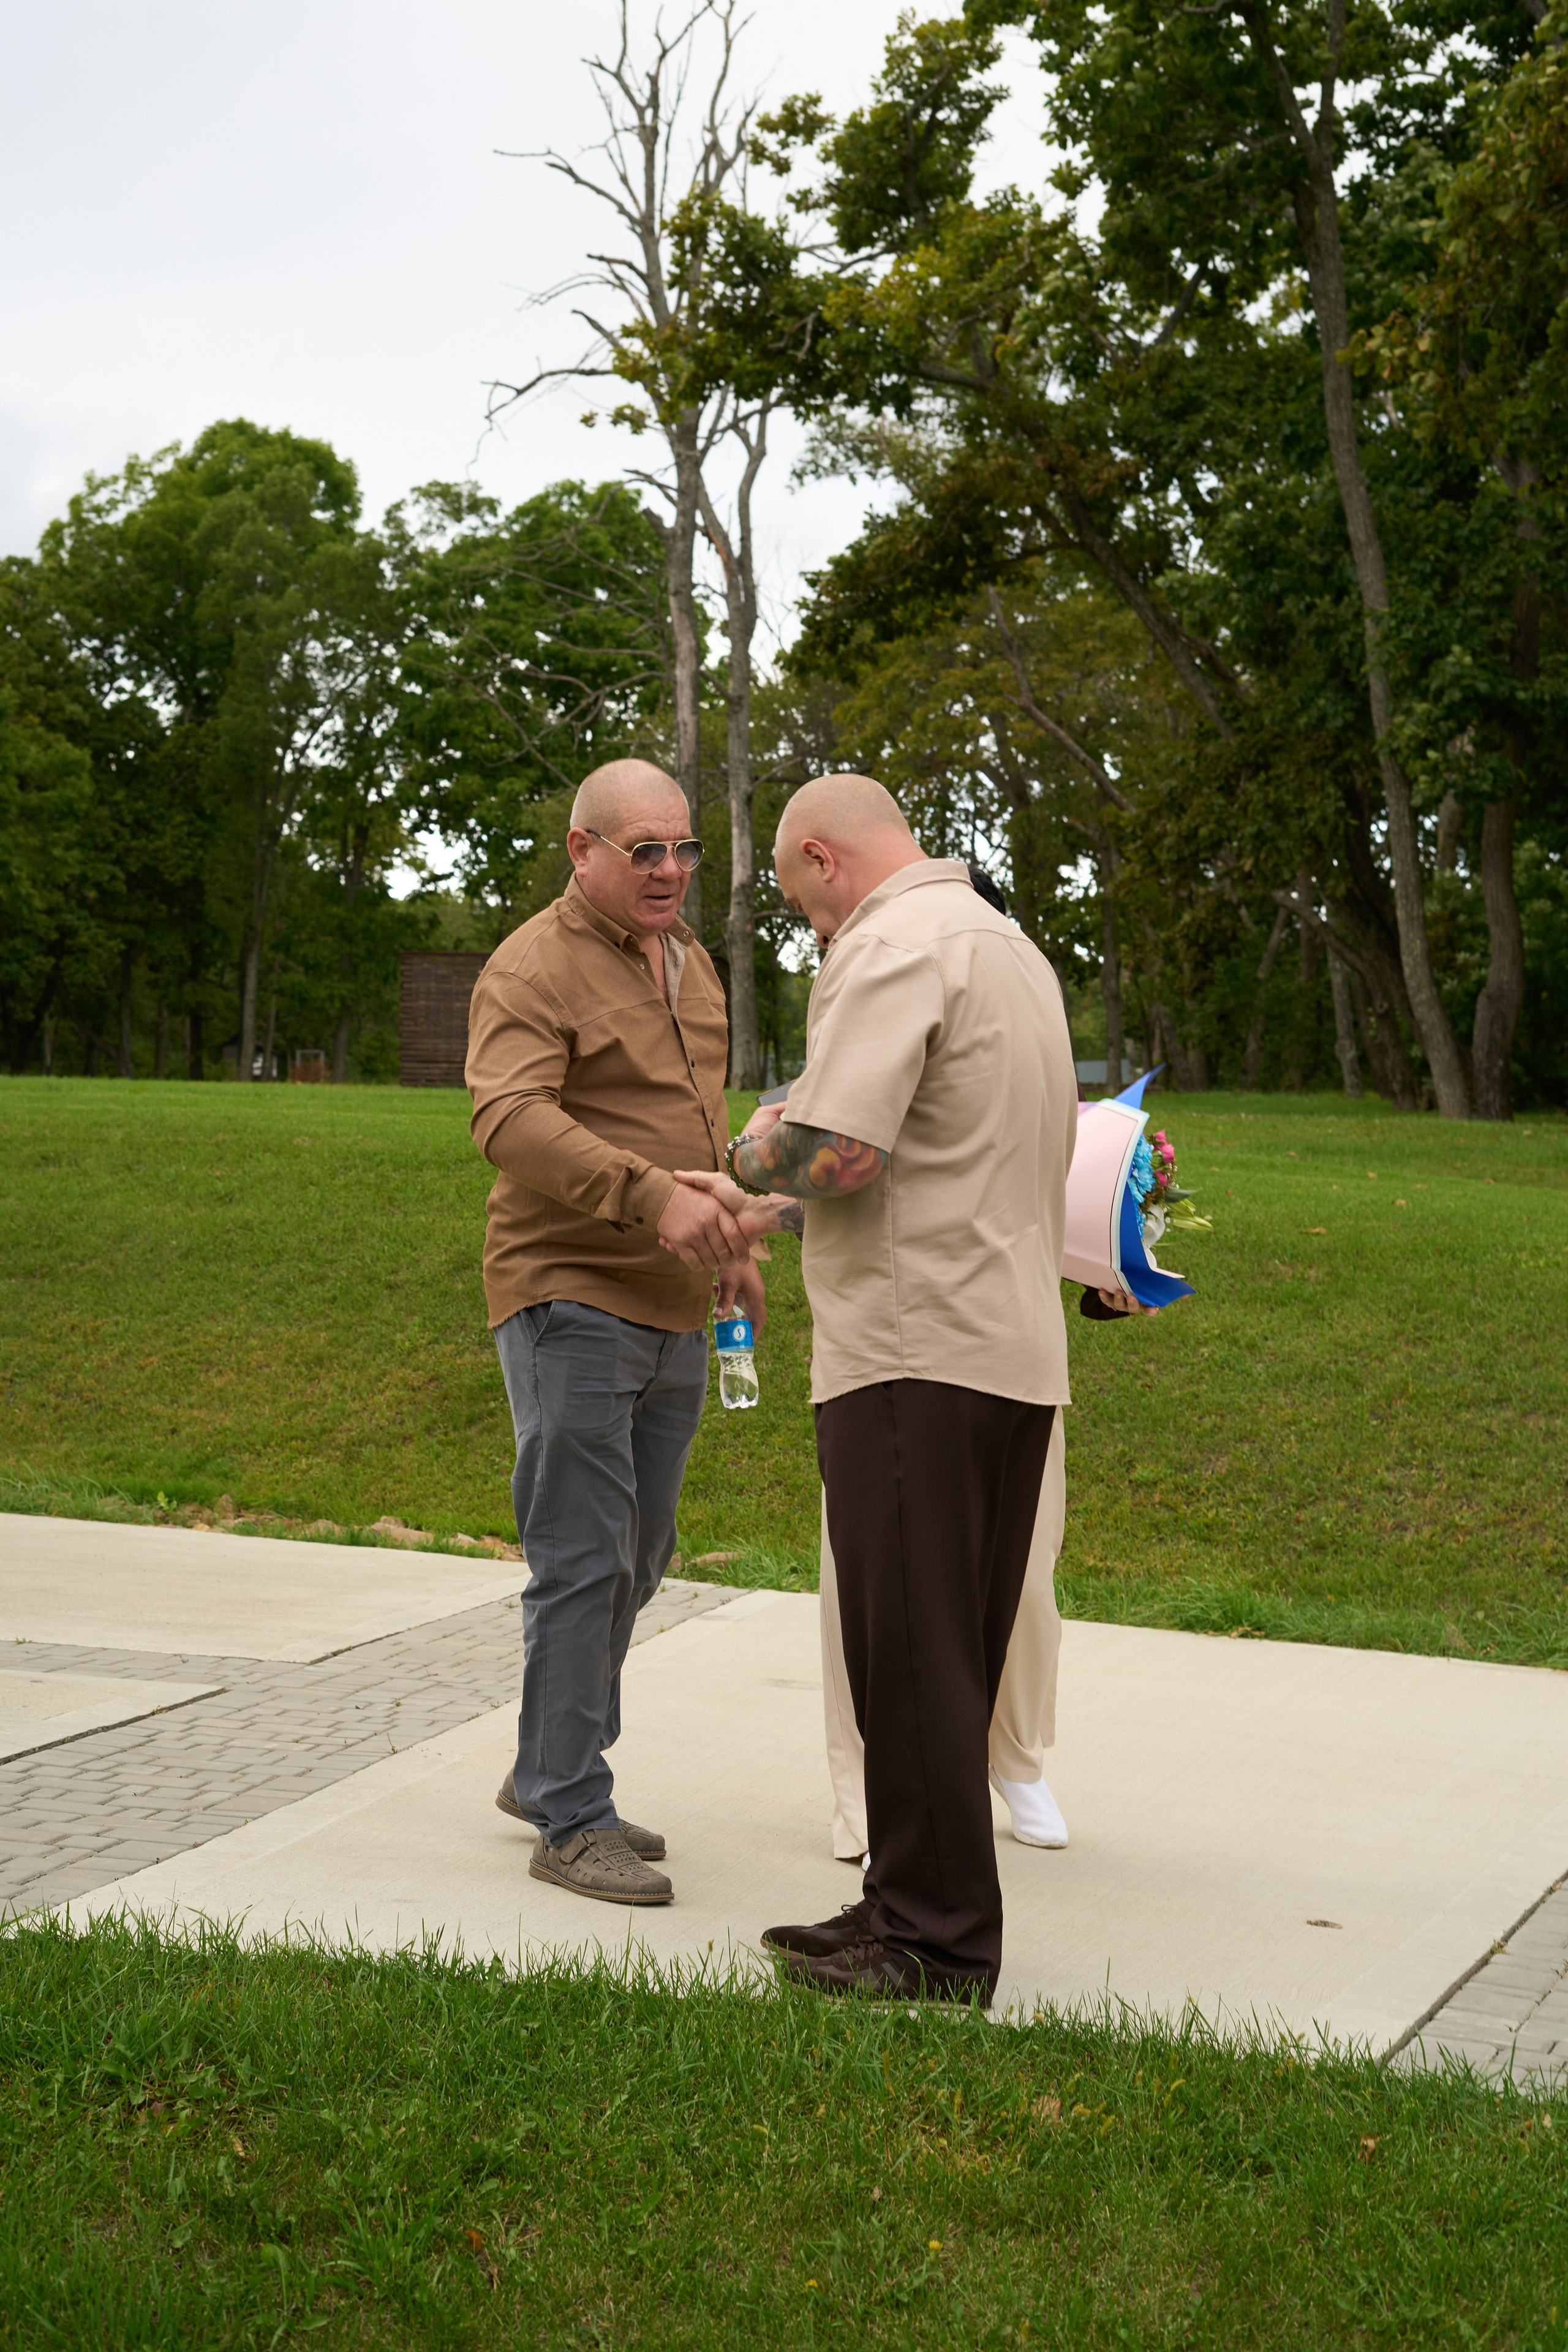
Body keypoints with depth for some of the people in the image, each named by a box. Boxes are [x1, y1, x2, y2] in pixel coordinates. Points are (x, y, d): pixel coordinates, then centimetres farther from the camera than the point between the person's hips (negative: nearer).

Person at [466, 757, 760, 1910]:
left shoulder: (690, 964, 16)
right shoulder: (535, 968, -11)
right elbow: (512, 1119, -26)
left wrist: (734, 1240, 20)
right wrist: (653, 1196, -35)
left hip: (671, 1308, 8)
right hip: (572, 1300, -8)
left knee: (637, 1558, 13)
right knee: (584, 1561, -8)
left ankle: (546, 1773, 27)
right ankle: (572, 1820, 0)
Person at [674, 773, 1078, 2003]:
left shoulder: (893, 947, -11)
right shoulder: (1009, 944, 21)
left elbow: (834, 1156, -22)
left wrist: (757, 1148, 0)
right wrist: (775, 1208, 26)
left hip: (916, 1358, -10)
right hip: (1016, 1351, 10)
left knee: (910, 1657, -3)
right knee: (951, 1657, 13)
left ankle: (934, 1938, 2)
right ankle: (917, 1912, 21)